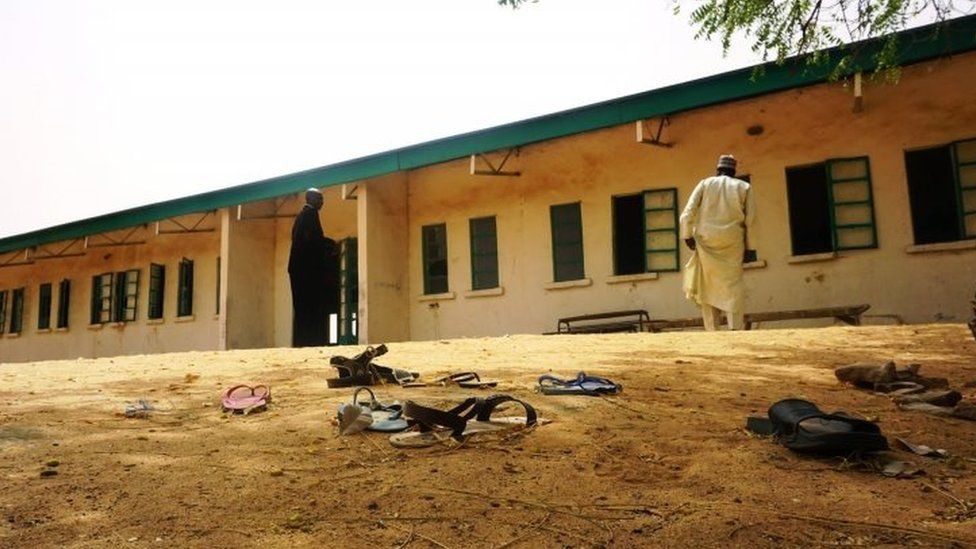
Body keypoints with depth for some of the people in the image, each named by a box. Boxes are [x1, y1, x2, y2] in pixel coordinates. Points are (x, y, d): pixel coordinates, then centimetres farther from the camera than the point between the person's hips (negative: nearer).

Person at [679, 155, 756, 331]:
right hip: (732, 243, 0)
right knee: (733, 286, -1)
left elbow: (688, 212, -1)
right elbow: (750, 220, 4)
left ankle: (712, 331, 3)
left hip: (706, 241, 0)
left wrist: (687, 235, 6)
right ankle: (735, 329, -13)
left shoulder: (705, 183, 10)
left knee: (708, 287, 6)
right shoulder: (744, 187, 11)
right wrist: (750, 248, 7)